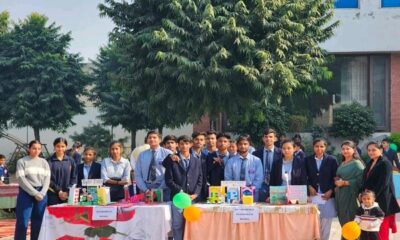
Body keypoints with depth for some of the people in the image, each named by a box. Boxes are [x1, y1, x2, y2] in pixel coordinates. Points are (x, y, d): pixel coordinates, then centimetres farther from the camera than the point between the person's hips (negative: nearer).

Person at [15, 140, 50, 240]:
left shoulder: (44, 162, 11)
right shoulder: (22, 161, 1)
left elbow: (47, 178, 4)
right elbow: (21, 179, -8)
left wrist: (42, 193, -12)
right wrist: (34, 193, -14)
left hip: (42, 194, 3)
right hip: (26, 193, -3)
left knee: (38, 222, 5)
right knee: (22, 222, -5)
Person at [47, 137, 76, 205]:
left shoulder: (70, 161, 7)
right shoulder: (49, 161, -1)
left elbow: (73, 178, 7)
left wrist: (68, 192, -5)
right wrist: (59, 191, -9)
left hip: (67, 196, 2)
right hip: (53, 195, -2)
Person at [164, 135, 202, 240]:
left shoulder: (197, 161, 14)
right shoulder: (172, 160, 4)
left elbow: (200, 180, 10)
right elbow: (169, 180, -2)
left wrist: (195, 194, -5)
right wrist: (180, 192, -10)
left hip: (193, 198, 2)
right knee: (177, 225, -2)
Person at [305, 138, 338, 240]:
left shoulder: (332, 160, 3)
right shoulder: (307, 160, 7)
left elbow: (335, 178, 2)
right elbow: (305, 177, 9)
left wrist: (330, 191, -8)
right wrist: (310, 187, -6)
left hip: (327, 195, -1)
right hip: (312, 194, 1)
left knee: (326, 222, 3)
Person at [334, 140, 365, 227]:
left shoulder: (357, 163, -6)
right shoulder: (342, 164, 16)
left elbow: (360, 180, -15)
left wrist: (345, 183, -15)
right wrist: (337, 182, 6)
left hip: (351, 195, -7)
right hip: (340, 195, 7)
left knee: (350, 220, -9)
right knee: (342, 220, 7)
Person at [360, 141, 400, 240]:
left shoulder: (385, 163, -10)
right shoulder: (369, 164, 15)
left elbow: (383, 183, -17)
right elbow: (365, 181, 18)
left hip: (382, 199, -7)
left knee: (381, 227, -4)